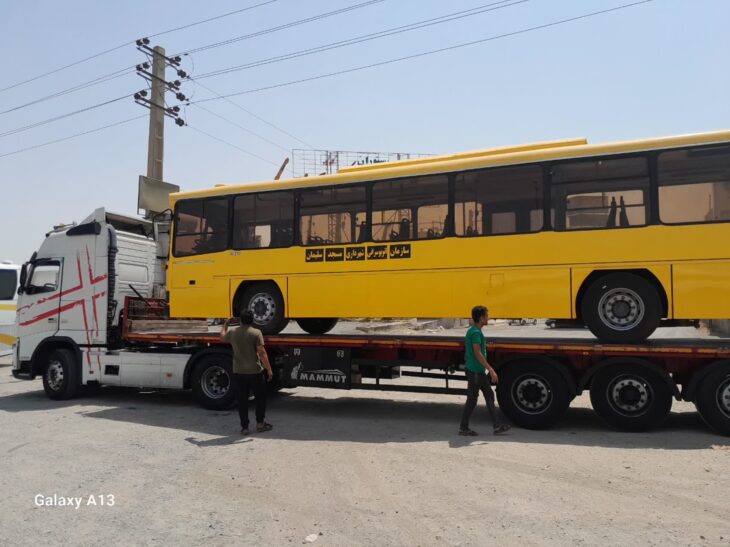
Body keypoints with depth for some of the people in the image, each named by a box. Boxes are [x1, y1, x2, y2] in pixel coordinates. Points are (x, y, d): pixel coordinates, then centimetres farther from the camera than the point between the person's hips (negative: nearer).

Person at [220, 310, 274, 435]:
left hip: (239, 372, 3)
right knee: (260, 397, 14)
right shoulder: (256, 333, -12)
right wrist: (269, 369, -11)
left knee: (242, 400, 10)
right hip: (254, 372, -3)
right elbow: (262, 353, -16)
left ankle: (244, 427, 14)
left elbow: (222, 337, 23)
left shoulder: (232, 332, 0)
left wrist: (225, 324, 38)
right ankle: (260, 423, 17)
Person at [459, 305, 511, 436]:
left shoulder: (473, 331, 12)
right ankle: (463, 428, 9)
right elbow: (477, 353, -25)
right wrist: (491, 370, -25)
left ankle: (496, 426, 17)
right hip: (475, 371, -10)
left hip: (479, 371, 10)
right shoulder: (476, 332, -18)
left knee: (489, 396, 12)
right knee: (472, 399, -1)